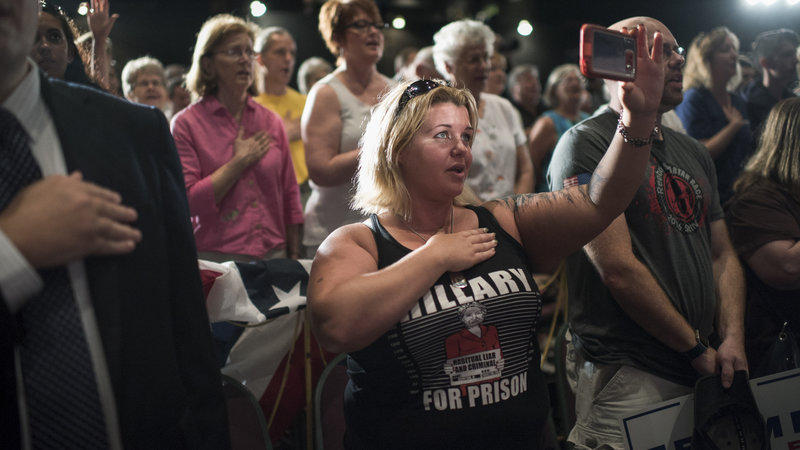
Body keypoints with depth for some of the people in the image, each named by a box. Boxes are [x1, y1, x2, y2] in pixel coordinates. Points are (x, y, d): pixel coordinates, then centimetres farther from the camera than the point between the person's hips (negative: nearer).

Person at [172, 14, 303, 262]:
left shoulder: (271, 122, 11)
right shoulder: (186, 123, -2)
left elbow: (290, 200, 13)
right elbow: (187, 202, -12)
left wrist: (294, 260, 10)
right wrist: (240, 161, -9)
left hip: (272, 255, 4)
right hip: (215, 258, -3)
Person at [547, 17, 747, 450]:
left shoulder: (692, 151, 17)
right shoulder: (585, 143, -9)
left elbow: (723, 254, 18)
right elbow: (618, 269, -16)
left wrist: (732, 338, 0)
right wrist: (698, 351, -10)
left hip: (701, 377, 7)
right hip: (627, 378, -7)